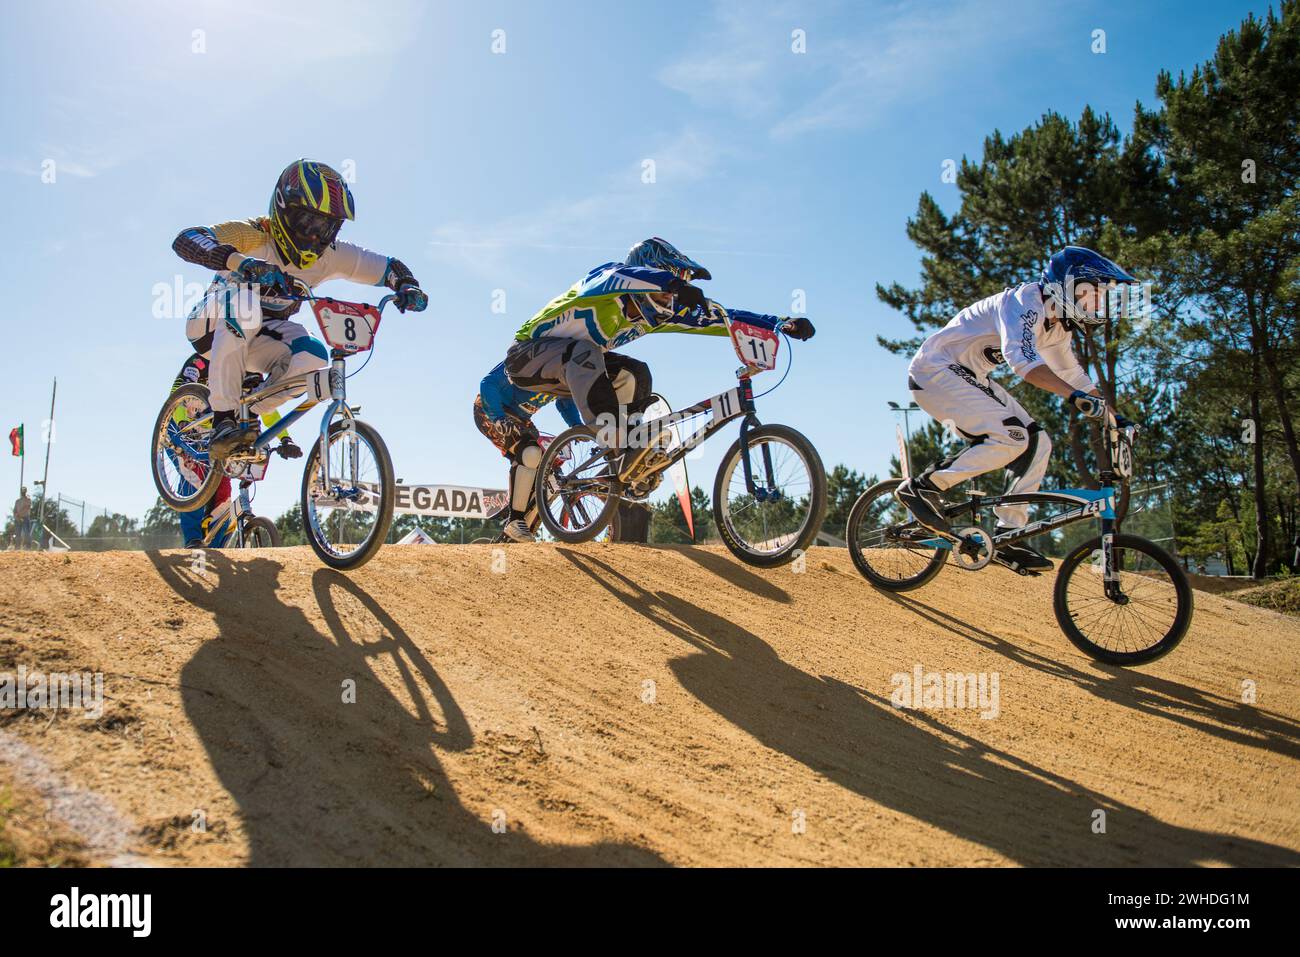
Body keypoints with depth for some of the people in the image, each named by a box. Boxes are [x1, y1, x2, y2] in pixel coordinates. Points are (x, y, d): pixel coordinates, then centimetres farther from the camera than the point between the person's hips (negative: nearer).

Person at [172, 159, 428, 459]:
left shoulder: (329, 254, -13)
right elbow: (185, 239, -41)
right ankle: (223, 421, -37)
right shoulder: (253, 236, -26)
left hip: (257, 338, 4)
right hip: (212, 326, -4)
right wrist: (235, 260, -59)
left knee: (313, 355, -26)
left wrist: (408, 287, -30)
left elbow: (388, 267, -7)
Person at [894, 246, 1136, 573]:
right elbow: (1021, 358, -38)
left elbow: (1074, 375, 20)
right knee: (1012, 438, -25)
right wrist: (1076, 396, -46)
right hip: (935, 370, -10)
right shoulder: (1025, 301, -21)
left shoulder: (1058, 326, 9)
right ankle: (923, 487, -16)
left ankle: (1008, 539, 2)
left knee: (1038, 444, -1)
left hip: (969, 378, 10)